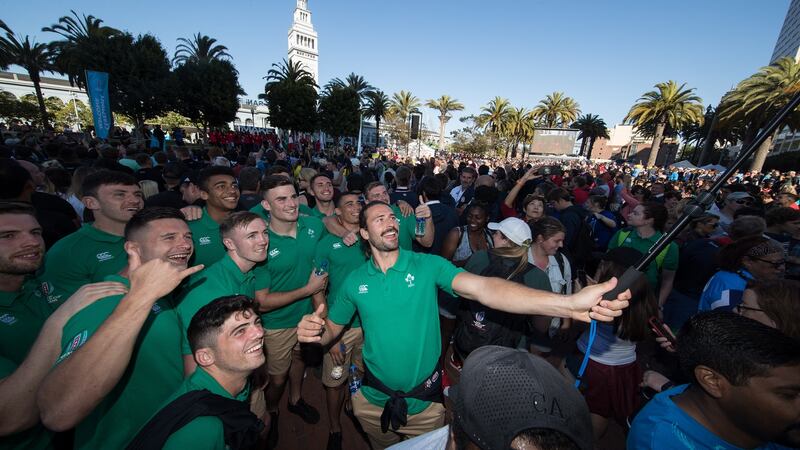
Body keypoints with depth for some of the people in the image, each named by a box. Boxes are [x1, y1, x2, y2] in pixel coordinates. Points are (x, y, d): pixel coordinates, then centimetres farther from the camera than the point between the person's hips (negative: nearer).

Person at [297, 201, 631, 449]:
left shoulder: (427, 265, -18)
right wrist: (314, 332, -25)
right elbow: (332, 329, 1)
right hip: (373, 399, 2)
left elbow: (483, 288, -31)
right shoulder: (355, 281, -9)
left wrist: (570, 304, -43)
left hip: (425, 400, -1)